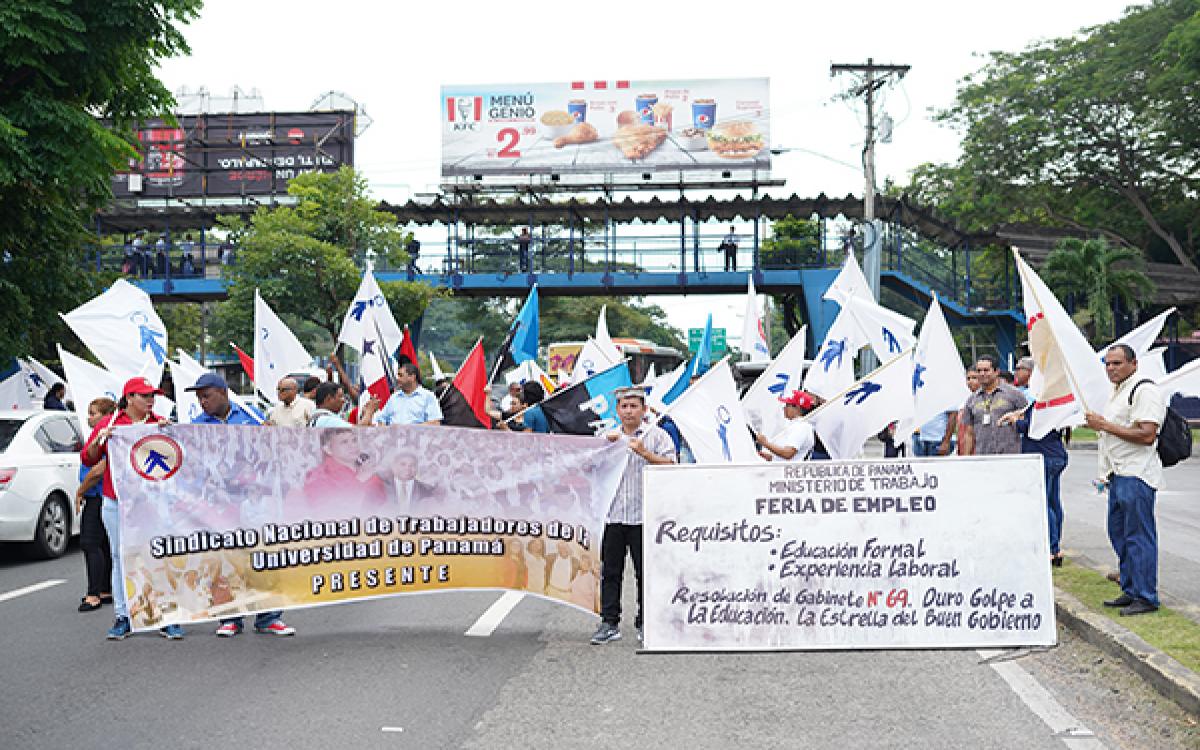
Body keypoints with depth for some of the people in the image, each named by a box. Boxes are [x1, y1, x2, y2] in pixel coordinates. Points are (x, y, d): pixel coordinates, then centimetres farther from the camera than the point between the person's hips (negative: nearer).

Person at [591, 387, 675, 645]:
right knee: (610, 572, 3)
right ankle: (609, 623, 9)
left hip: (643, 516, -3)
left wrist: (644, 452, -17)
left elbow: (669, 466, -6)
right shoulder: (609, 437, 17)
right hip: (613, 515, 3)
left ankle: (645, 624, 10)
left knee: (645, 572, 1)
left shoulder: (656, 435, 5)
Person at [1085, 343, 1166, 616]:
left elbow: (1147, 435, -22)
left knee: (1139, 537, -7)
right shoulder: (1116, 392, 20)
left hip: (1137, 476, -10)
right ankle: (1130, 591, 23)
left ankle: (1146, 597, -1)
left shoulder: (1144, 390, -12)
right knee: (1118, 533, 14)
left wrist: (1105, 425, -18)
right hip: (1118, 476, 10)